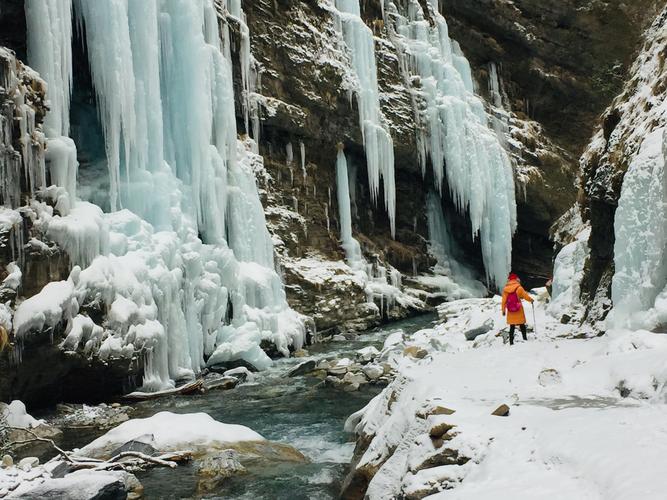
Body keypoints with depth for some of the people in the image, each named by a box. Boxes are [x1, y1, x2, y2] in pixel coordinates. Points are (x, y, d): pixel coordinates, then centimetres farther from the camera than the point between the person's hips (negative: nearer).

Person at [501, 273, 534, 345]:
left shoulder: (505, 289, -1)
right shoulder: (519, 288, -9)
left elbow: (504, 301, 1)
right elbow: (525, 296, -2)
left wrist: (503, 310, 9)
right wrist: (531, 300, 18)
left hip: (510, 312, 3)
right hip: (519, 311, -3)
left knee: (512, 327, 9)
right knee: (522, 325, 10)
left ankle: (511, 342, 6)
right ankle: (525, 339, 11)